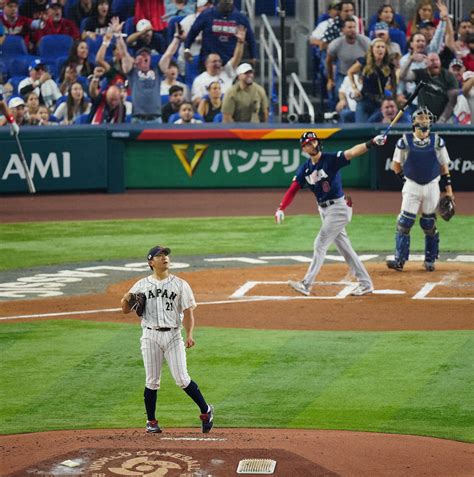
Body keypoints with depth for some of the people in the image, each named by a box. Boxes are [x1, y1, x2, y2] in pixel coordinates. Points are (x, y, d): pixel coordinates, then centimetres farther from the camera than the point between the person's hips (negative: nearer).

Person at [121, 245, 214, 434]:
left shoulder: (180, 284, 7)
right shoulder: (142, 285, 9)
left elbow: (188, 312, 3)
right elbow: (126, 310, 11)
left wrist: (189, 335, -12)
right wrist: (126, 299, -13)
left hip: (173, 335, -1)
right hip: (150, 336, 1)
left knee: (181, 379, -7)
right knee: (152, 381, 3)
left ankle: (206, 411, 9)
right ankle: (151, 421, 14)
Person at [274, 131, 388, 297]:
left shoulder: (331, 159, -13)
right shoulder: (305, 169, 5)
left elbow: (351, 153, -27)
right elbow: (292, 190, 1)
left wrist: (371, 143, -43)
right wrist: (281, 208, -14)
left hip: (338, 208, -7)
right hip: (324, 210, 7)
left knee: (320, 245, -7)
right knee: (344, 248, 11)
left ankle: (306, 284, -3)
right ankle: (365, 284, 18)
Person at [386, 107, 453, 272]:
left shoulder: (437, 141, 1)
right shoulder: (405, 142, -3)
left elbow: (444, 165, 6)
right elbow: (396, 165, 8)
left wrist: (448, 187, 4)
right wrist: (404, 178, 2)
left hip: (432, 186, 1)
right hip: (412, 185, -1)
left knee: (429, 224, 6)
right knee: (404, 222, -9)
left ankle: (430, 260, 17)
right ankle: (399, 260, -8)